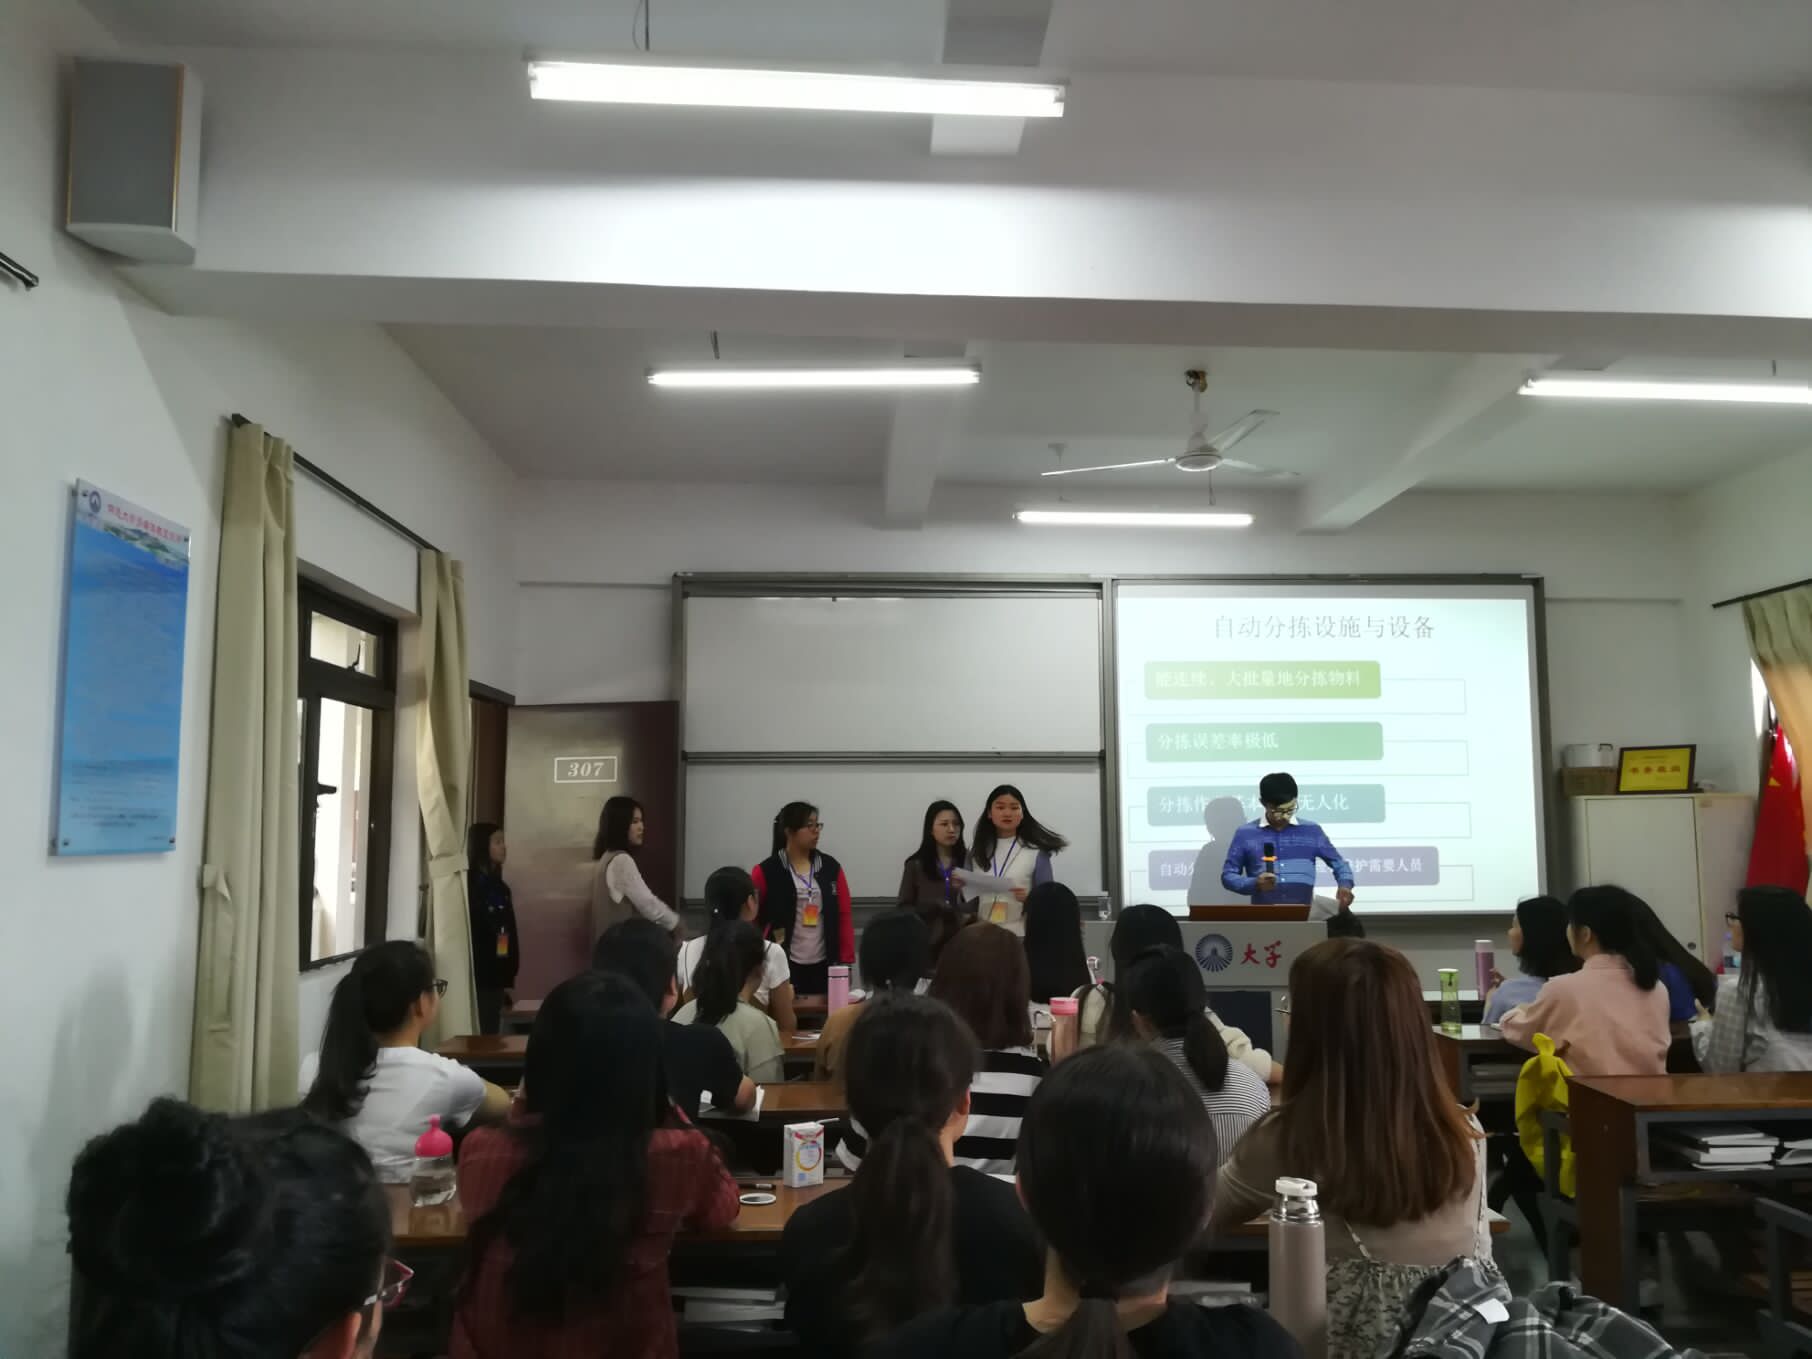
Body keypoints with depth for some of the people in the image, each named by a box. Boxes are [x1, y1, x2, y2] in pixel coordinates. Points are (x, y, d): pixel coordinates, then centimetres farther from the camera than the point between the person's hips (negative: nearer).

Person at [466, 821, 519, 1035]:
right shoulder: (468, 885, -7)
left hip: (496, 976, 7)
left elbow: (511, 935, 11)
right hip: (477, 976, -7)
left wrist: (509, 979, 7)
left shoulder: (500, 887, 14)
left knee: (491, 1034, 8)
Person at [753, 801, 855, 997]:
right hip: (784, 965, -3)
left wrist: (846, 961, 0)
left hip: (824, 964, 3)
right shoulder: (766, 872, -3)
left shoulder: (831, 867, 6)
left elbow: (844, 916, 6)